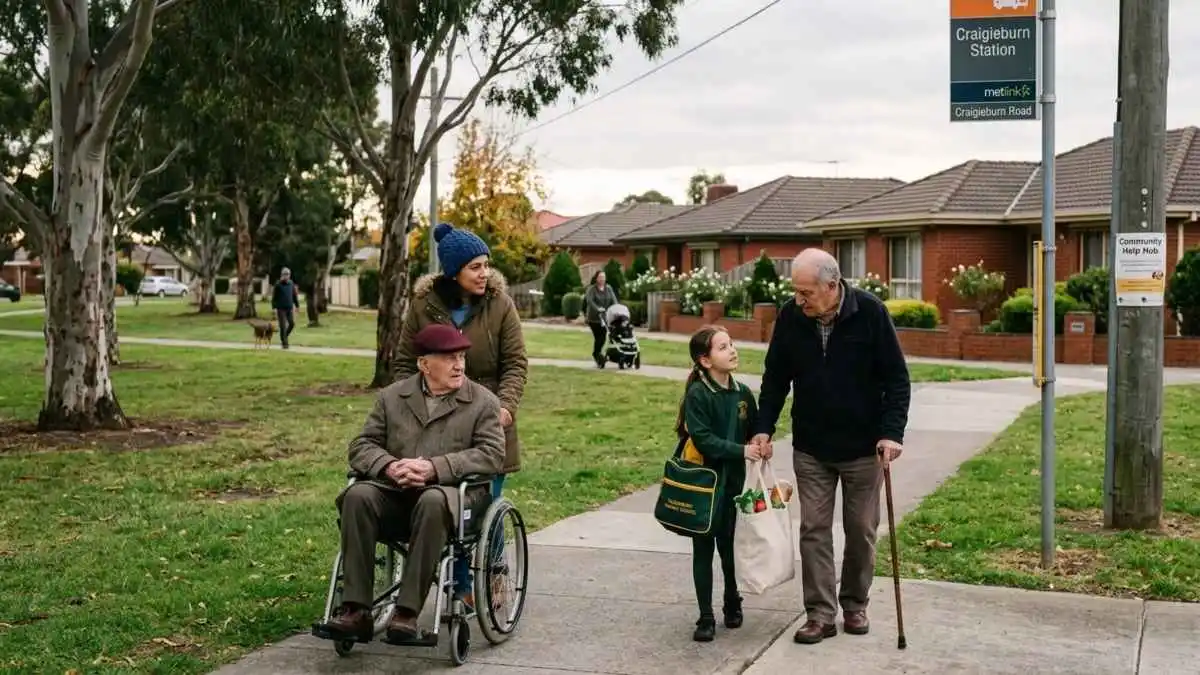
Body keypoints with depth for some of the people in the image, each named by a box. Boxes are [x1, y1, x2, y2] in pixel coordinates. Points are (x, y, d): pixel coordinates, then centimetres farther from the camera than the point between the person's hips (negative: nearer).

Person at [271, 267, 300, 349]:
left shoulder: (291, 284, 6)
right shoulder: (278, 285, -7)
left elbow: (295, 295, 12)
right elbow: (274, 297, -6)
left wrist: (297, 306, 7)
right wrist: (274, 308, -12)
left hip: (289, 308, 4)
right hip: (281, 308, -4)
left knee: (292, 324, -5)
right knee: (283, 326, -6)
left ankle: (284, 337, 20)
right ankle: (284, 343, 2)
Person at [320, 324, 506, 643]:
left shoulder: (483, 401, 6)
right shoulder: (391, 396, 15)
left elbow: (492, 454, -7)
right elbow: (362, 445, 10)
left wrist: (434, 468, -19)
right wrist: (389, 466, -14)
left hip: (454, 491, -3)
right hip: (394, 491, 3)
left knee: (433, 501, -38)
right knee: (358, 495, -28)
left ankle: (407, 611, -35)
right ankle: (355, 609, -27)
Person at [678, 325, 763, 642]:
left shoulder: (742, 393, 3)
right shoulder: (697, 394, -13)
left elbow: (754, 432, 15)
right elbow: (703, 438, -20)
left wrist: (761, 446, -3)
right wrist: (741, 450, -24)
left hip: (734, 481, 4)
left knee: (731, 546, 14)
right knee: (704, 549, 5)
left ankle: (733, 605, 33)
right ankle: (706, 617, 12)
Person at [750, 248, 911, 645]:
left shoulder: (870, 313, -15)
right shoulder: (790, 317, -8)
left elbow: (896, 378, -10)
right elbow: (775, 378, 4)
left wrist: (892, 432, -17)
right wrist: (764, 428, -3)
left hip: (863, 447, -2)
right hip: (810, 448, 2)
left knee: (861, 530, 9)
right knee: (813, 529, 1)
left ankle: (855, 605, 25)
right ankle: (821, 613, 7)